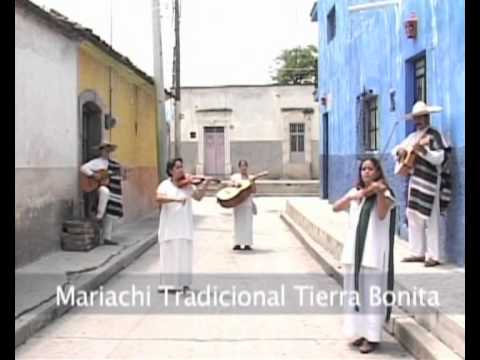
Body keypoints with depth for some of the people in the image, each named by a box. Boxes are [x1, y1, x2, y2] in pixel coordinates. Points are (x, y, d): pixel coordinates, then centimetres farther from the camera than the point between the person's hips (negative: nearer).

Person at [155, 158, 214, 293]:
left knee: (184, 255, 3)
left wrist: (206, 184, -12)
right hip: (170, 226, -3)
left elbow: (198, 197, 1)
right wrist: (176, 199, -31)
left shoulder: (188, 185, 9)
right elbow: (159, 198, -18)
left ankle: (182, 283, 9)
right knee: (169, 254, -2)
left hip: (185, 226, 3)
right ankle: (168, 283, 0)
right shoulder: (165, 185, 0)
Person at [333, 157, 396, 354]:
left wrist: (380, 194, -33)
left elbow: (382, 215, -19)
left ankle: (373, 337, 1)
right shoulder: (355, 192, 13)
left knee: (372, 294, -4)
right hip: (355, 250, 6)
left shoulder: (385, 193, -2)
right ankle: (362, 333, 20)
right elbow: (335, 208, 1)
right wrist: (351, 197, -15)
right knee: (356, 292, 10)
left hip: (373, 252, -6)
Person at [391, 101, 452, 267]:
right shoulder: (413, 136, 16)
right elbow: (396, 149, 23)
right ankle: (418, 252, 18)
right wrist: (399, 151, 0)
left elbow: (442, 158, -18)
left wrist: (424, 152, -29)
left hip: (431, 182, -8)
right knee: (413, 216, 10)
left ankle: (434, 256, -2)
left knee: (432, 219, -6)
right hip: (415, 180, 8)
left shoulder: (434, 135, -8)